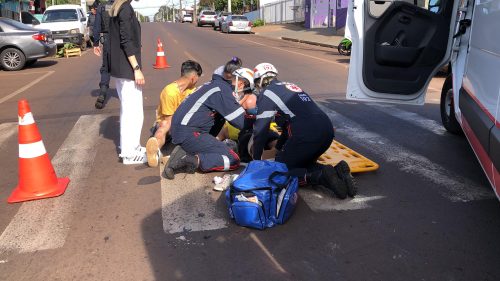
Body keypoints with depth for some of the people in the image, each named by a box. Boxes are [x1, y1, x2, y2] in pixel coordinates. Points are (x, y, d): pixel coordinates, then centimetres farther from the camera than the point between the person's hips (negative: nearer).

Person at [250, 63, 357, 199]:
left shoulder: (266, 94, 5)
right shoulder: (290, 86, 29)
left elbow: (260, 130, 3)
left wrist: (256, 159, 16)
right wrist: (278, 147, 46)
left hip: (306, 136, -8)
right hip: (327, 130, 8)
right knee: (302, 163, 27)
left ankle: (322, 176, -13)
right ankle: (336, 171, 3)